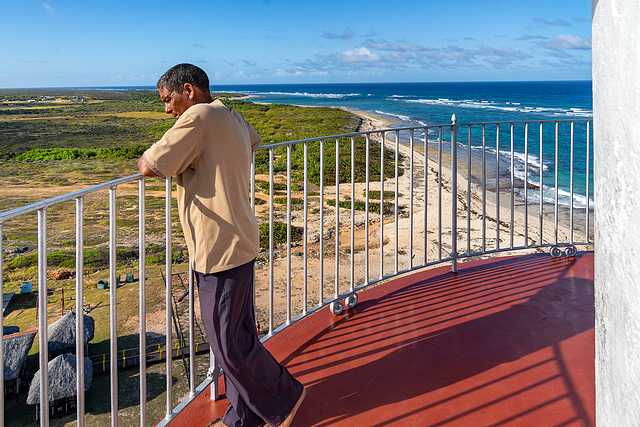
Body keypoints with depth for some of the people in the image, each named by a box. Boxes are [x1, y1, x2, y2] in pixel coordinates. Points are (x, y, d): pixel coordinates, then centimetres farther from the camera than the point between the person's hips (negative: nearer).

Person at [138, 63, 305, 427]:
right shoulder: (233, 117, 13)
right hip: (239, 243, 10)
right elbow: (254, 141, 37)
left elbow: (149, 167, -19)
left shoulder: (199, 117, -15)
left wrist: (144, 161, 5)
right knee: (238, 334, 15)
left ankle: (285, 396, 20)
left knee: (228, 341, 3)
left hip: (220, 248, -10)